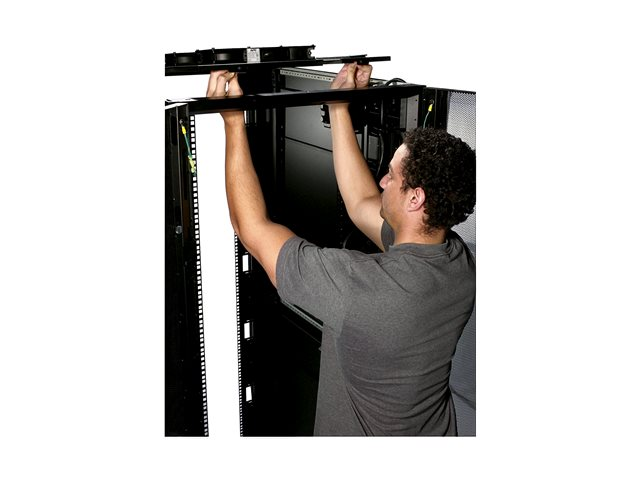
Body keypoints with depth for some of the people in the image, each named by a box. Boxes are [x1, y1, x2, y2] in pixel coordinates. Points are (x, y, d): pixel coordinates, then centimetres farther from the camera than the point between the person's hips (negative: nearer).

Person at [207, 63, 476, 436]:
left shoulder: (363, 287, -37)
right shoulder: (461, 262, -17)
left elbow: (253, 228, -26)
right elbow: (362, 205, -3)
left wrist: (233, 122, -19)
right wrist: (339, 107, -1)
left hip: (358, 431, -6)